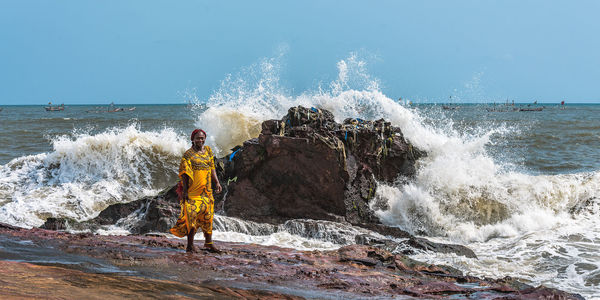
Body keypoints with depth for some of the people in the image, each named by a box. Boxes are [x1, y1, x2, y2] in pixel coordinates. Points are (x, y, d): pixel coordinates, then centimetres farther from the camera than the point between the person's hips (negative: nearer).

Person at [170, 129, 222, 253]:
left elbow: (212, 168, 18)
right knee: (192, 216, -7)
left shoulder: (208, 151, 12)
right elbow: (185, 173, -9)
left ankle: (208, 242, 17)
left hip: (206, 190, 6)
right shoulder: (188, 154, -5)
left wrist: (217, 182, 10)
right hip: (193, 191, -6)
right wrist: (185, 190, -14)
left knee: (207, 216, 8)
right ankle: (190, 245, -1)